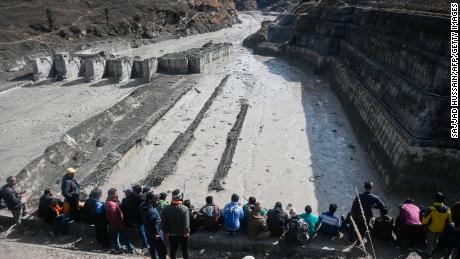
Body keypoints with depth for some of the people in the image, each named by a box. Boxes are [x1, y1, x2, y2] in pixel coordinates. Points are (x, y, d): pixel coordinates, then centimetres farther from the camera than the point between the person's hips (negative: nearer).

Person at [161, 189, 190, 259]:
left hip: (171, 235, 3)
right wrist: (186, 233, -8)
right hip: (183, 235, -2)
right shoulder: (184, 209, -24)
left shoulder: (166, 209, -15)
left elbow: (163, 223, -11)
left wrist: (166, 232, 2)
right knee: (185, 251, 18)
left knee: (172, 251, 22)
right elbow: (186, 224, -25)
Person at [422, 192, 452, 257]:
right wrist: (445, 225, 17)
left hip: (432, 228, -5)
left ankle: (428, 252, 32)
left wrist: (424, 223, -2)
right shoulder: (447, 209, -16)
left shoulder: (431, 209, -33)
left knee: (430, 240, 16)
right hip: (441, 229, 5)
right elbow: (449, 220, -1)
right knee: (436, 239, 28)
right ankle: (433, 249, 50)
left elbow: (425, 219, -24)